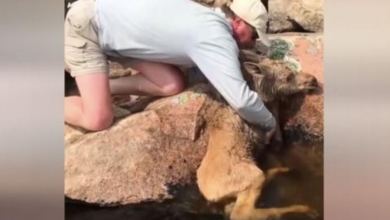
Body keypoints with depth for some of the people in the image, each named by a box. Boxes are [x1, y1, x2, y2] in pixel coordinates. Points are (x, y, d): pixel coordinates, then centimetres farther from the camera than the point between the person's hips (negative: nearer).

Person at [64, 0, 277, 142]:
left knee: (172, 86, -2)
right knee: (98, 120, -19)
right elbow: (241, 100, -30)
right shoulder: (217, 38, -26)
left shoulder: (211, 19, 1)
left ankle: (96, 86, 11)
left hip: (112, 18, 9)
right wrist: (270, 124, -13)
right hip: (87, 24, -9)